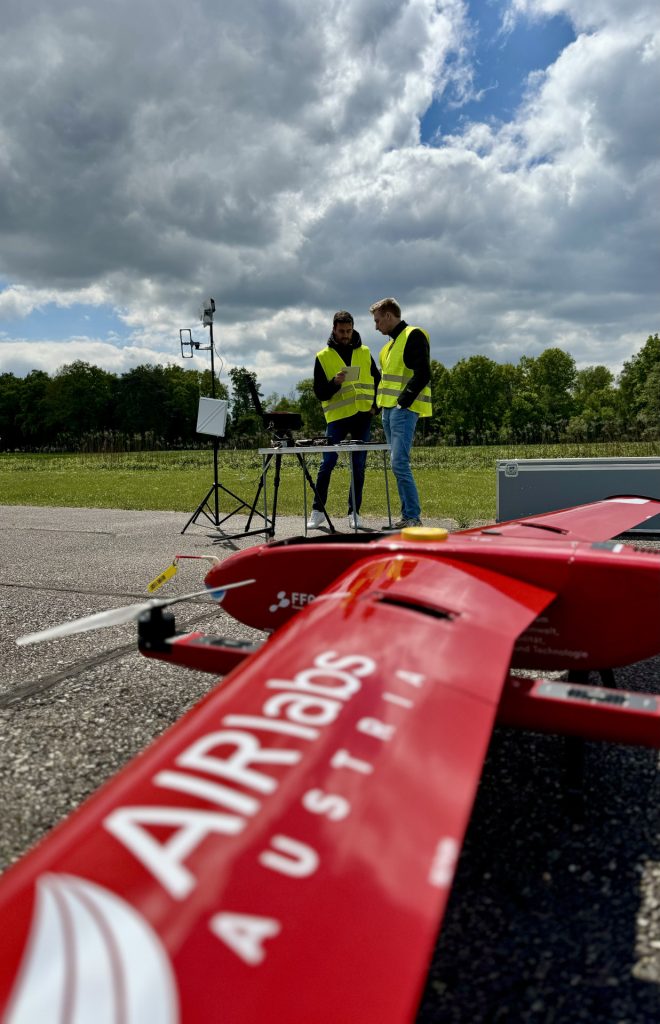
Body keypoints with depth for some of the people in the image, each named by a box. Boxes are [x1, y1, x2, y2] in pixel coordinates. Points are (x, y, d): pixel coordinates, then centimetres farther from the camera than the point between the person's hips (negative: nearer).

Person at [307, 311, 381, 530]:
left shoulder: (364, 352, 11)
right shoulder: (323, 357, 3)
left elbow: (377, 382, 17)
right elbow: (319, 393, -2)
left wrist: (376, 406, 3)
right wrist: (335, 382, -20)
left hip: (363, 416, 3)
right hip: (337, 416, -2)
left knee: (359, 466, 4)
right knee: (327, 463, -5)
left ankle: (354, 512, 11)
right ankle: (317, 511, 5)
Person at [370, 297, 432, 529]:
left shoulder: (414, 336, -6)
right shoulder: (392, 343, 22)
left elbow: (422, 375, -16)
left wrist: (403, 401, -19)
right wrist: (382, 404, 16)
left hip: (404, 410, -9)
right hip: (389, 410, 9)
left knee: (399, 463, -14)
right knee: (398, 465, 8)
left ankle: (413, 518, -9)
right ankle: (407, 516, 13)